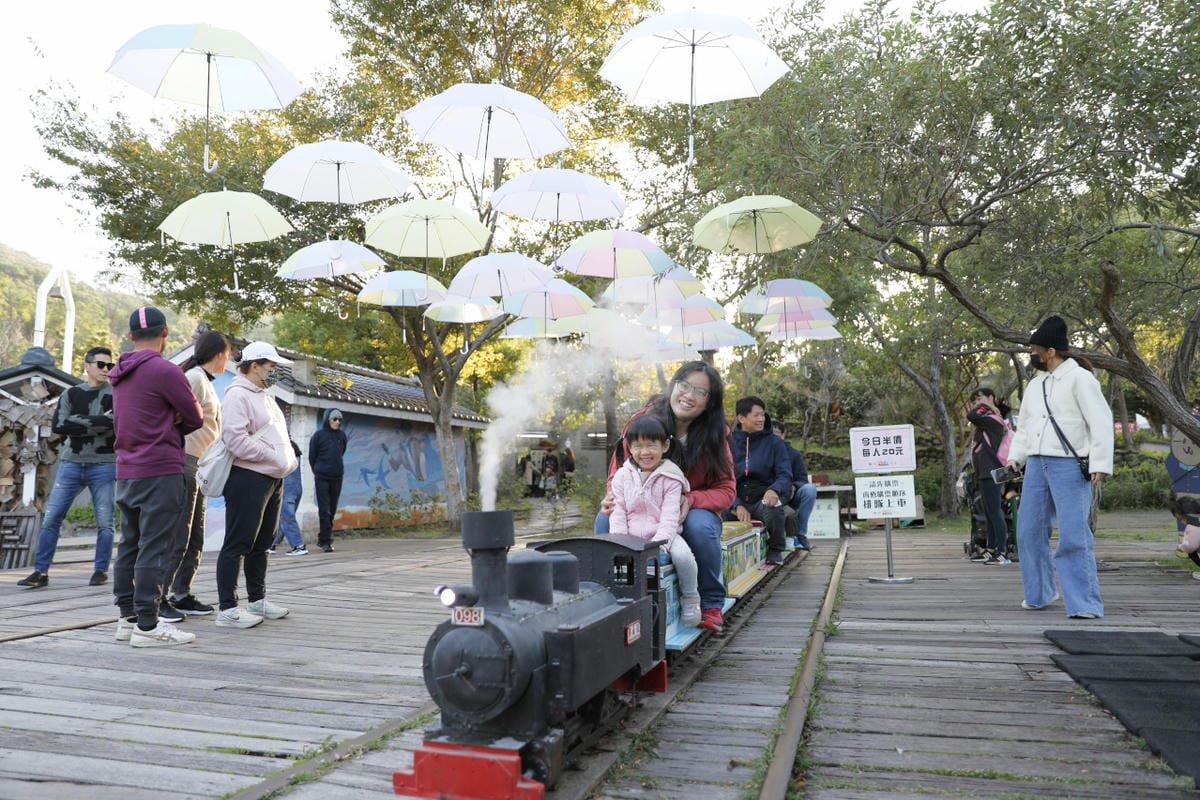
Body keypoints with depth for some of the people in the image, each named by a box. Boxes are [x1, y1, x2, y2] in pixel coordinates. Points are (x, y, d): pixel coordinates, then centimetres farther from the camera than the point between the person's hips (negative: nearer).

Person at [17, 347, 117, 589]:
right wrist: (98, 422, -10)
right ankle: (41, 571, 9)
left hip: (103, 466, -2)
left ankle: (101, 570, 11)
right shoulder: (70, 394, 10)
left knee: (104, 523, -1)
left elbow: (115, 422, -12)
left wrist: (77, 423, -11)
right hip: (70, 464, 2)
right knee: (50, 518, 0)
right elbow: (57, 425, -4)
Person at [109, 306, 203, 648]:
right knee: (154, 549, -6)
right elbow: (196, 418, -7)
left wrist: (166, 424, 4)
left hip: (126, 472, 9)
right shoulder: (165, 371, -13)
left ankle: (128, 618, 21)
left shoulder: (119, 374, 14)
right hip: (161, 472, -9)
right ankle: (147, 626, -4)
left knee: (129, 546, 13)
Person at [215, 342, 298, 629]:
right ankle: (228, 609, 1)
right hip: (247, 478, -10)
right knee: (237, 544, -5)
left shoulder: (264, 396, 20)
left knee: (261, 544, 17)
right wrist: (272, 455, -18)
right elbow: (235, 439, -22)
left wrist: (287, 459, 10)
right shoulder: (238, 395, -11)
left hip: (272, 479, 10)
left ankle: (257, 600, 28)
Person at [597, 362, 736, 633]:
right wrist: (613, 496, -24)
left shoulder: (714, 435, -11)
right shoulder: (643, 421, -11)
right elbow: (620, 467, -1)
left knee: (700, 526, -34)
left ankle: (712, 604, -9)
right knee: (605, 519, -25)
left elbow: (725, 491, -9)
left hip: (693, 511, -1)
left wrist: (690, 500, -29)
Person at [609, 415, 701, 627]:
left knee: (682, 555, -30)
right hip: (631, 536, 2)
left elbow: (670, 514, -9)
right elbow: (618, 512, 4)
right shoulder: (622, 476, 6)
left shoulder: (670, 478, -3)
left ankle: (690, 598, -4)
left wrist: (661, 540, -22)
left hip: (663, 533, -2)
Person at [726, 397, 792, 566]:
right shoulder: (729, 443, 6)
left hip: (763, 499, -1)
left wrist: (774, 490, -27)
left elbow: (785, 475, -3)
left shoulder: (774, 442, 4)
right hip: (736, 501, 1)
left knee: (772, 507, -36)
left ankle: (775, 551, -7)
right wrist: (737, 505, -16)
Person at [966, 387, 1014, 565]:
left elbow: (971, 416, -21)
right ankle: (991, 550, 22)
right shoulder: (987, 422, 17)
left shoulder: (993, 420, -12)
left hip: (991, 474, -10)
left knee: (994, 513, -10)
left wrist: (985, 406, -7)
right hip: (986, 474, 10)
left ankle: (1003, 553, -10)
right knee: (989, 514, 14)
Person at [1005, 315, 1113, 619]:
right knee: (1029, 531, 8)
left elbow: (1101, 422, -11)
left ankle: (1084, 603, -4)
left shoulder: (1079, 378, -5)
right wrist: (1015, 457, 11)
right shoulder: (1034, 385, 17)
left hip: (1069, 466, -7)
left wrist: (1100, 465, -18)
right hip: (1037, 465, 7)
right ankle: (1039, 593, 22)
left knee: (1073, 535, -11)